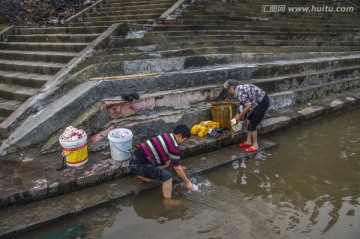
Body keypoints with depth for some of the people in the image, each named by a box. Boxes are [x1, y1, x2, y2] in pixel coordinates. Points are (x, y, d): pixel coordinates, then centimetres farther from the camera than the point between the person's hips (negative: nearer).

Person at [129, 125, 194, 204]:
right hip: (138, 165, -9)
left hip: (136, 158, 9)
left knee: (167, 161, 16)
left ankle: (143, 176, 18)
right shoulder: (174, 146, -15)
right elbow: (177, 169, -5)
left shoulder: (167, 136, 11)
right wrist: (187, 182, 7)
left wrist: (179, 166, 38)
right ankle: (168, 201, 1)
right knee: (167, 176, -14)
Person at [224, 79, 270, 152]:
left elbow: (249, 105, -23)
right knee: (249, 119, 17)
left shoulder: (239, 91, -17)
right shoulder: (240, 88, 12)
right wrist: (241, 115, 21)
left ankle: (255, 145, 11)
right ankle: (248, 141, 27)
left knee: (252, 123, -2)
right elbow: (247, 103, 17)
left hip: (262, 102, -10)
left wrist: (239, 115, -12)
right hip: (261, 101, 10)